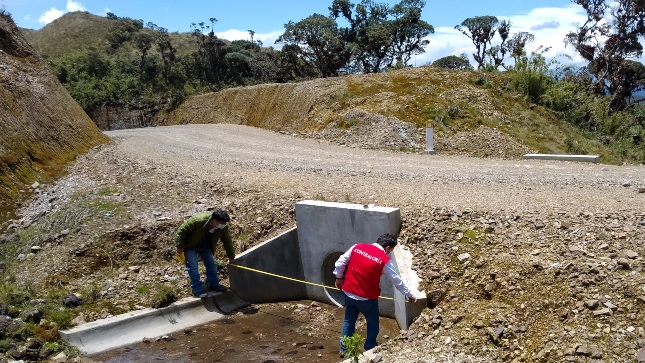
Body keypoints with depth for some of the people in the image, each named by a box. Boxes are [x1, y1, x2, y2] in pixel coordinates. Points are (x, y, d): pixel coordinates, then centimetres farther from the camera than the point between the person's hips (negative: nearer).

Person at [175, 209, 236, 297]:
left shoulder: (224, 226, -22)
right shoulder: (198, 220, -39)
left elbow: (227, 241, -5)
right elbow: (182, 230, -28)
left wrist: (231, 257, 1)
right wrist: (180, 247, -23)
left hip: (205, 246, 5)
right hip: (190, 246, -5)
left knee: (212, 264, 4)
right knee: (193, 267, -10)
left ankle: (214, 285, 20)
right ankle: (197, 289, 0)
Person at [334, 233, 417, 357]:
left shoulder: (357, 247, -1)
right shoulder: (384, 260, -11)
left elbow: (340, 263, 1)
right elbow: (397, 280, -3)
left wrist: (339, 278, 15)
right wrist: (409, 294, 10)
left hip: (349, 292, 5)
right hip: (367, 297, -5)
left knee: (349, 321, 21)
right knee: (373, 324, 17)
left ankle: (344, 349, 30)